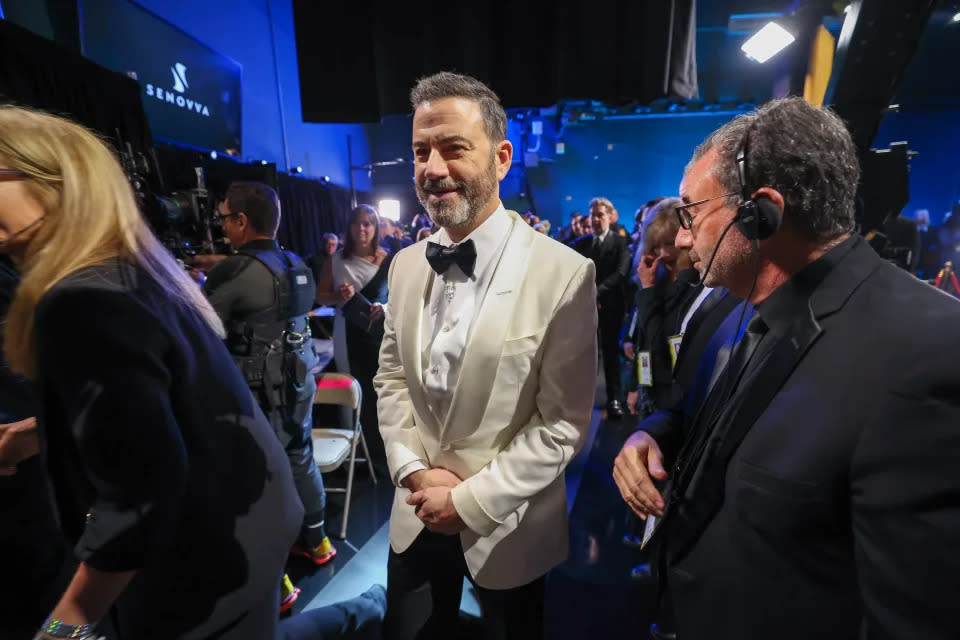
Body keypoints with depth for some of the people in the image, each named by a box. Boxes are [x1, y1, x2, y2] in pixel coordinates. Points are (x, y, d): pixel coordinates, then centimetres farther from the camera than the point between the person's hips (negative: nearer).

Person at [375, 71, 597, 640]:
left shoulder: (564, 274, -19)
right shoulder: (407, 265, -2)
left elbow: (564, 423, -16)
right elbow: (391, 377, 4)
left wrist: (471, 499, -14)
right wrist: (414, 471, -7)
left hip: (506, 524, -3)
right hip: (418, 513, 4)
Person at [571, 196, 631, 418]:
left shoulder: (620, 242, 2)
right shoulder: (580, 243, 12)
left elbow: (620, 273, -10)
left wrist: (598, 291, -20)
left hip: (610, 305, -2)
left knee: (611, 352, 4)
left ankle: (614, 399, 11)